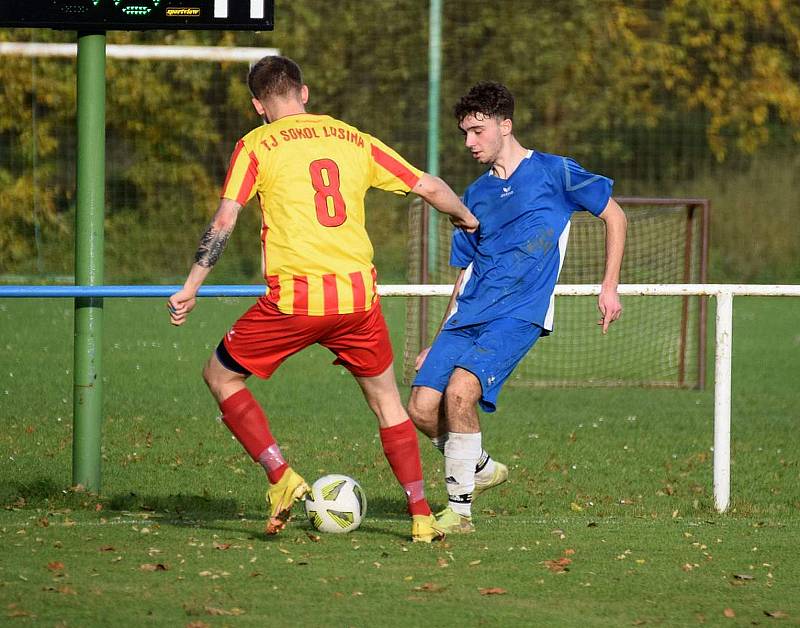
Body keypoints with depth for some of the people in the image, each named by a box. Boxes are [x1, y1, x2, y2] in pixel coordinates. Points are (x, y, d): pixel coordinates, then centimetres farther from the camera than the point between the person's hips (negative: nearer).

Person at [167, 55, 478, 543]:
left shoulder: (256, 146, 4)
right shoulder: (355, 140, 14)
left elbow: (224, 222, -4)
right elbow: (430, 187, 16)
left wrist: (191, 288, 1)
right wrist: (467, 218, 36)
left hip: (294, 298, -3)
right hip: (358, 293, 4)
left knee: (221, 376, 15)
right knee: (386, 397, 21)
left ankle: (282, 478, 1)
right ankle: (422, 516, 15)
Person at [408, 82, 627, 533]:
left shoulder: (552, 173, 2)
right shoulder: (476, 195, 18)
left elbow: (614, 216, 8)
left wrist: (610, 288, 2)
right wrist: (438, 343, 21)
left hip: (519, 314, -6)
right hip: (467, 317, 6)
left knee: (460, 390, -28)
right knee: (423, 408, -10)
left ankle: (460, 508, -16)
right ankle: (481, 467, 19)